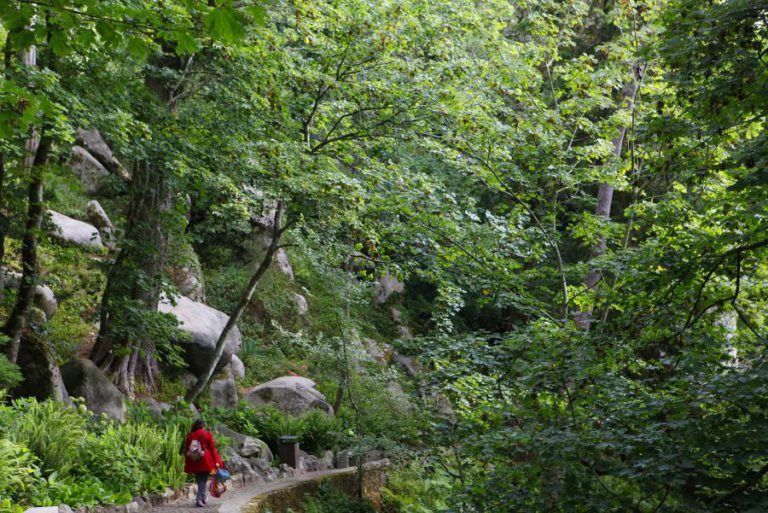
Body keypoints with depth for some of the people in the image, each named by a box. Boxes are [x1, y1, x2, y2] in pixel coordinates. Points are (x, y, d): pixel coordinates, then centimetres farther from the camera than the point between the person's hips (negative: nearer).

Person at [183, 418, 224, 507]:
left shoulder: (189, 436, 5)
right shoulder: (207, 435, -3)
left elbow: (186, 450, 7)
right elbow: (212, 449, -4)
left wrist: (187, 464, 13)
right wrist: (216, 462, -2)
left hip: (194, 463, 3)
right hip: (205, 462, -3)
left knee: (199, 480, 17)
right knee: (203, 480, 3)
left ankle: (204, 497, 28)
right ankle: (200, 499, -6)